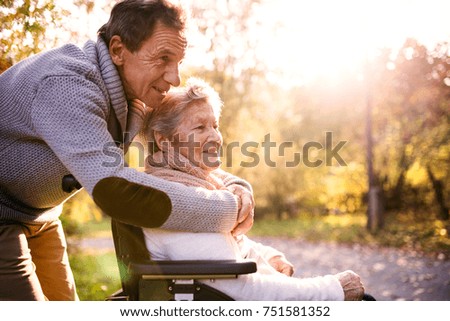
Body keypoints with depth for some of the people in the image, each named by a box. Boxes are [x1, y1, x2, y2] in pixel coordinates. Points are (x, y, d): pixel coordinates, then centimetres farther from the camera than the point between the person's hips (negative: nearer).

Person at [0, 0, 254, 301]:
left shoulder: (136, 95, -5)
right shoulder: (67, 85, -33)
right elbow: (115, 190, -44)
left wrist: (236, 186, -16)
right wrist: (228, 208, -36)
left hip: (38, 217, 8)